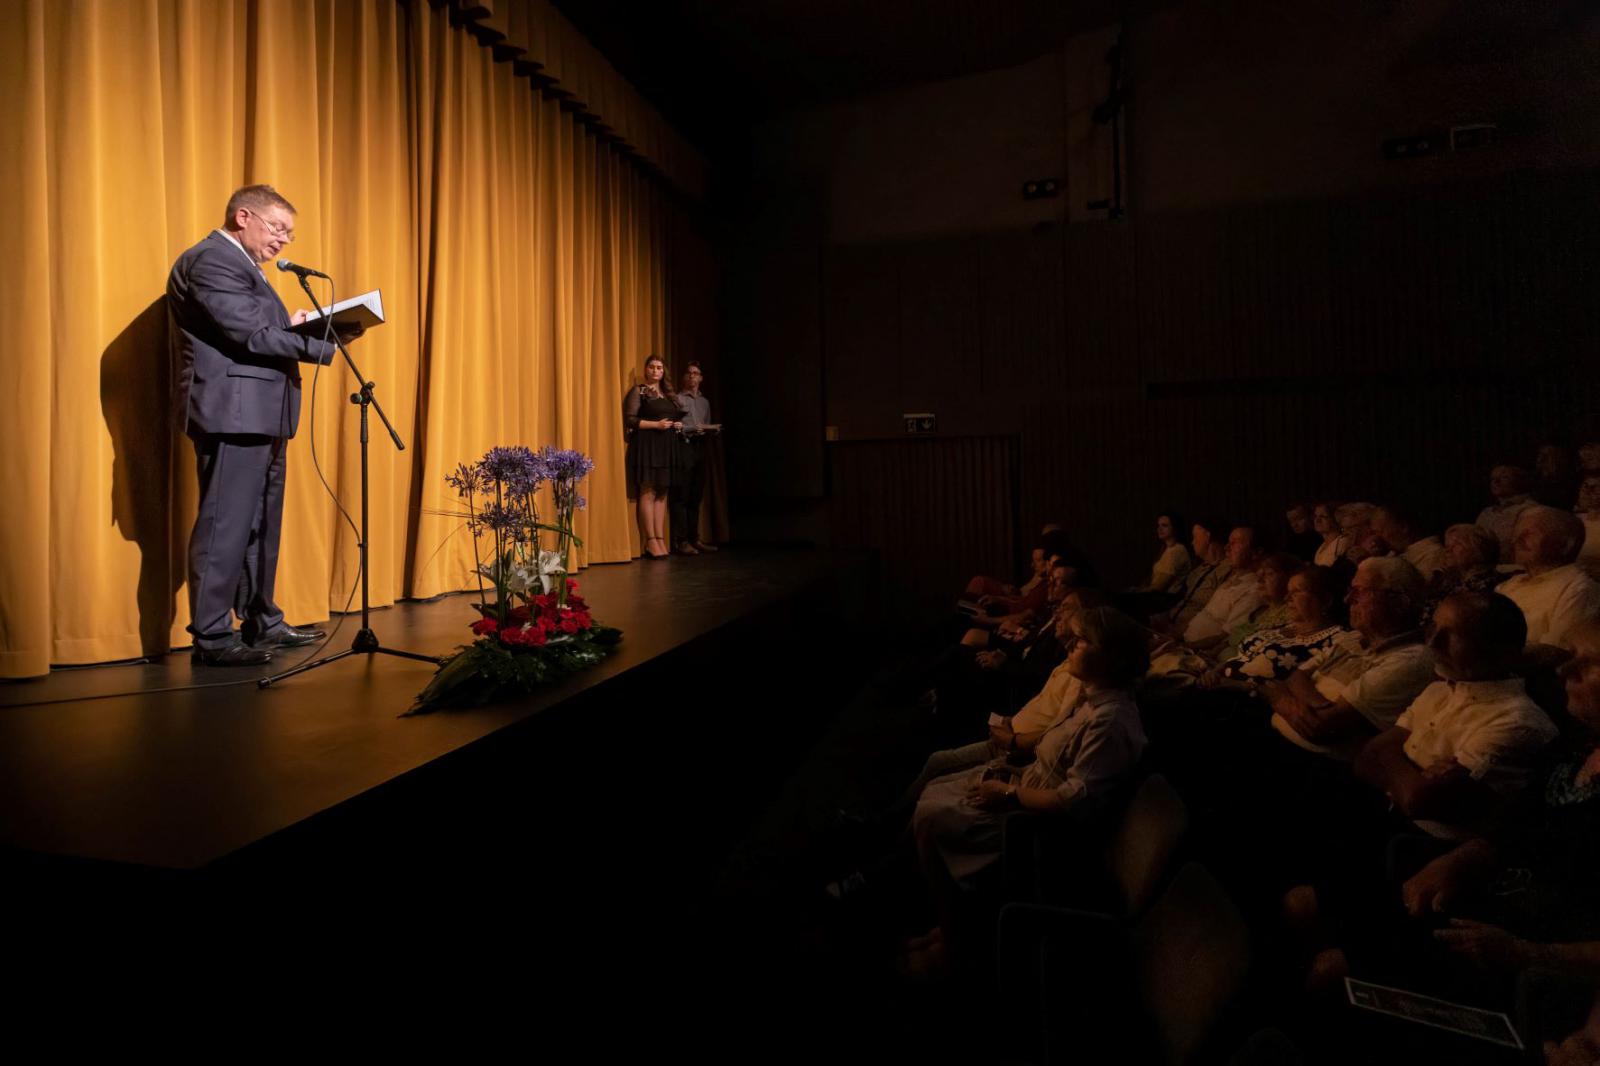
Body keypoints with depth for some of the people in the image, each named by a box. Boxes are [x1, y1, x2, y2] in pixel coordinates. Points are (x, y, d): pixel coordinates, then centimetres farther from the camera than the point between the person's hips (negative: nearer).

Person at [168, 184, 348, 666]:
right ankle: (211, 637, 0)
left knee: (261, 526, 14)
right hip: (233, 413, -11)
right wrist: (327, 342, -16)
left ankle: (261, 621, 24)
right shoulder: (211, 260, -9)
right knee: (226, 526, -7)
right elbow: (252, 334, -19)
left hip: (258, 416, 11)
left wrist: (293, 325, 4)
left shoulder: (239, 264, 23)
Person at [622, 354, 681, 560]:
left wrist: (678, 424, 5)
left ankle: (660, 540, 7)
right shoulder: (638, 391, 0)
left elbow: (675, 418, 28)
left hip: (667, 447, 7)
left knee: (662, 493, 5)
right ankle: (650, 542, -6)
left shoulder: (669, 393, 19)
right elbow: (630, 420, -9)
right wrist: (656, 424, -15)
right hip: (646, 445, -7)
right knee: (648, 493, -8)